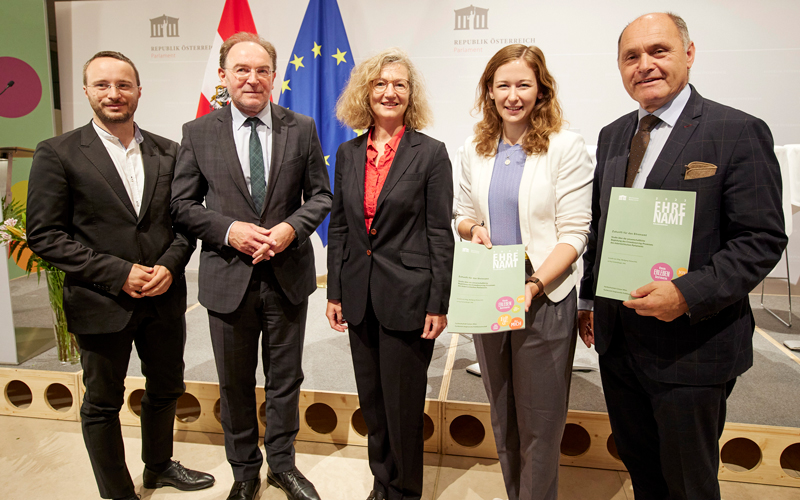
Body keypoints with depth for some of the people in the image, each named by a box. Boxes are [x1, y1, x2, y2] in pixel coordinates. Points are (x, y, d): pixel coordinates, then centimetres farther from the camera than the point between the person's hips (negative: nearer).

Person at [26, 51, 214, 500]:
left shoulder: (168, 153, 4)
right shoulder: (58, 154, -6)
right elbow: (45, 235, -9)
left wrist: (170, 265, -12)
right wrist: (118, 273, -17)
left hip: (165, 298, 4)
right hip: (101, 304, -3)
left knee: (166, 389, 20)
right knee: (103, 404, 13)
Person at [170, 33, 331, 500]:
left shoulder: (302, 128, 1)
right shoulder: (198, 133, 0)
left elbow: (320, 195, 3)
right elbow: (183, 204, 1)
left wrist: (292, 227, -15)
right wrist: (228, 230, -15)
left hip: (288, 274, 1)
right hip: (228, 277, 0)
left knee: (286, 377, 15)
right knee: (235, 383, 15)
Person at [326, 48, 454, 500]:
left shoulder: (431, 153, -6)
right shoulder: (348, 154, 7)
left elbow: (440, 233, -8)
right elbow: (338, 227, 9)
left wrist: (438, 304, -11)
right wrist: (335, 292, 6)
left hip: (408, 297, -4)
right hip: (360, 295, 5)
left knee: (403, 403, 8)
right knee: (371, 400, 17)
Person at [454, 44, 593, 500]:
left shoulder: (567, 146, -8)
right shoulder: (475, 149, 6)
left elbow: (574, 234, -11)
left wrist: (534, 286, -23)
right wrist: (473, 228, -9)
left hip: (546, 298, -4)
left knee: (539, 422, 7)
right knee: (503, 417, 19)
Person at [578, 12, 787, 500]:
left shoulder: (739, 132, -10)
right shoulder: (612, 136, 10)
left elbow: (762, 239, -13)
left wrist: (689, 294, -25)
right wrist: (589, 297, 13)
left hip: (691, 345, -5)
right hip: (616, 339, 6)